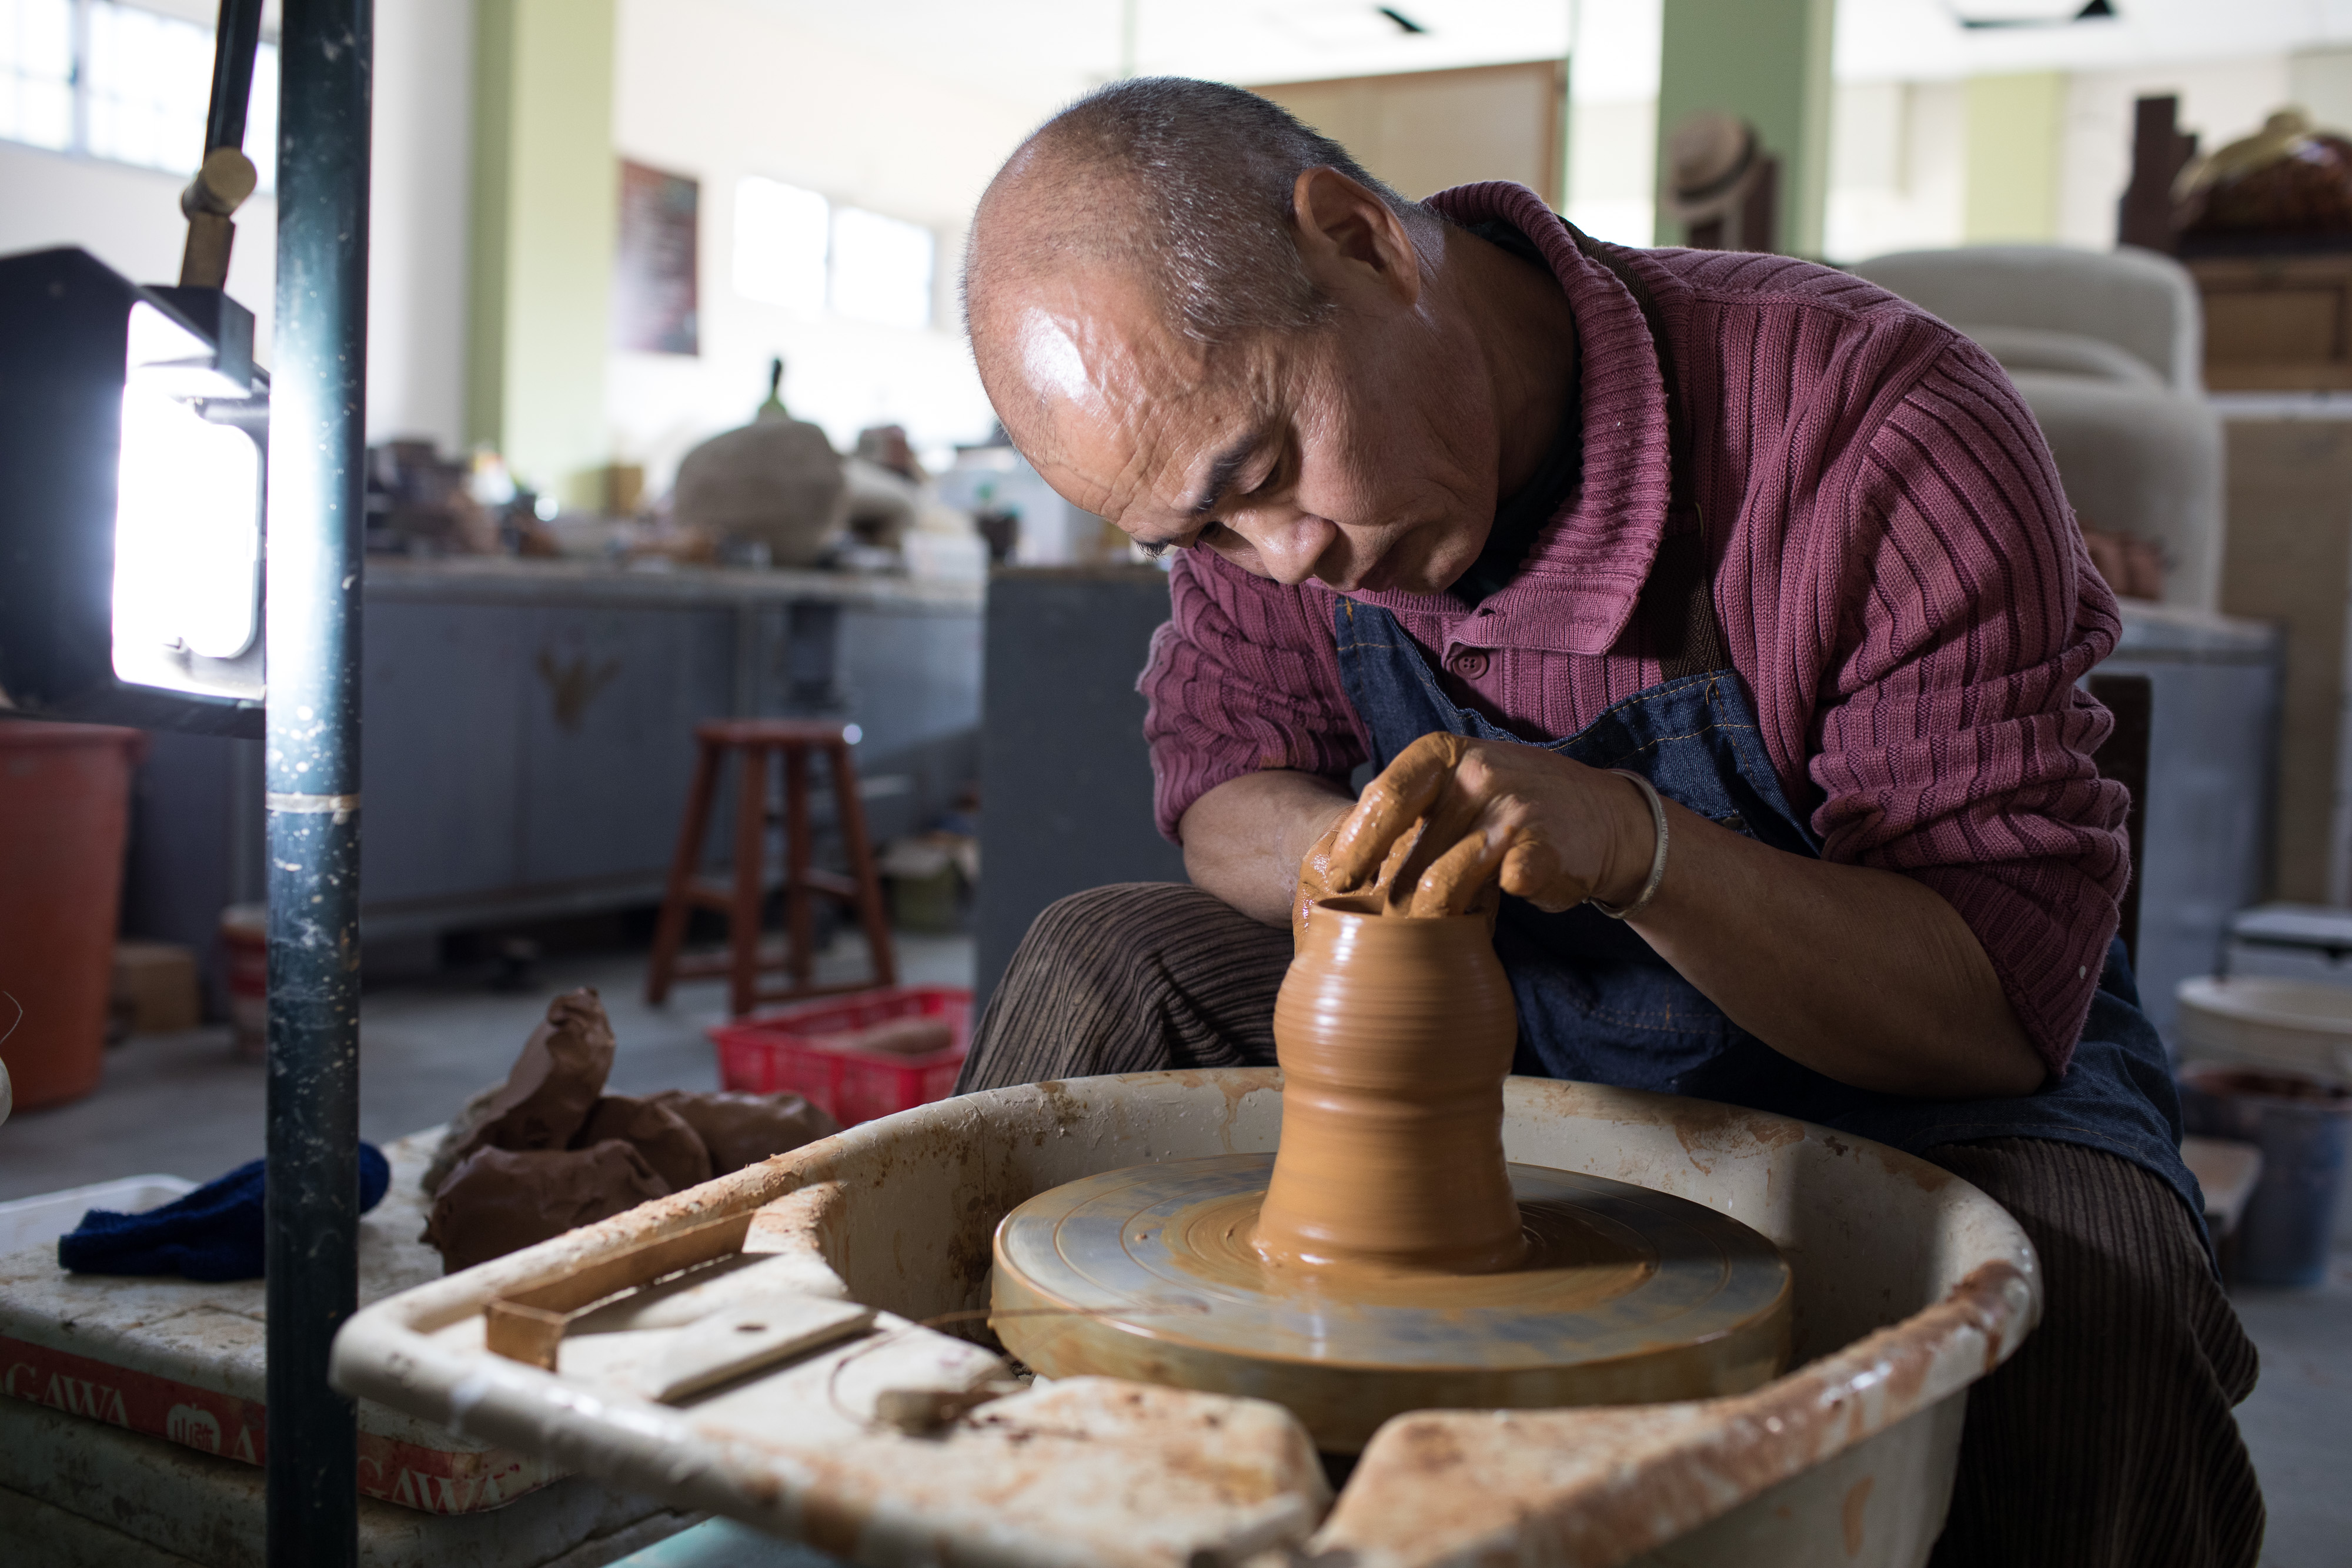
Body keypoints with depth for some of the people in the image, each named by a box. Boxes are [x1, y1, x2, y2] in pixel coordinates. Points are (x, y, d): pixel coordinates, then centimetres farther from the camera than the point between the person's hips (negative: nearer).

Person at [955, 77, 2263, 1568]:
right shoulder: (1238, 415, -13)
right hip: (1523, 1035, 4)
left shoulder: (1884, 429, -29)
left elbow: (2004, 1009, -27)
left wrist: (1633, 845, -44)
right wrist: (1343, 855, -27)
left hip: (1915, 1087, -3)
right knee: (1102, 970, -8)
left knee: (2088, 1325, -34)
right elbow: (1223, 785, -2)